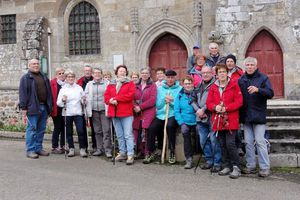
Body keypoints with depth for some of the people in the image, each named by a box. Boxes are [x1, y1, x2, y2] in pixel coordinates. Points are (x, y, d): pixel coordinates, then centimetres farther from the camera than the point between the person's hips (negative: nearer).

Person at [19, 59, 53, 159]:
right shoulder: (25, 78, 0)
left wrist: (50, 105, 15)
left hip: (44, 107, 6)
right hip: (33, 108, -6)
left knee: (41, 129, 10)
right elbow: (22, 93, -7)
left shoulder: (44, 78, 19)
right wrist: (23, 107, -13)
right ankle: (30, 150, 3)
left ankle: (39, 148, 19)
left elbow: (49, 92, 20)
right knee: (32, 129, -3)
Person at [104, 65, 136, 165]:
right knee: (119, 135, 13)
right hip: (114, 113, 5)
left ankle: (130, 155, -6)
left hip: (126, 113, -5)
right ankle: (122, 153, 22)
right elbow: (106, 96, 8)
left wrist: (115, 98, -12)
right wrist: (111, 101, -15)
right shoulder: (111, 84, 15)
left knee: (128, 135, -8)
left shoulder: (130, 83, 3)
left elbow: (130, 95, -12)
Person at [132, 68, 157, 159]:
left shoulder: (152, 85, 6)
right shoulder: (136, 86, 17)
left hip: (148, 113, -4)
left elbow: (152, 100, -6)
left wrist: (140, 107, -11)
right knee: (136, 133, 1)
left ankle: (147, 153, -3)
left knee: (145, 133, -10)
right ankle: (138, 152, 13)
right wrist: (135, 106, -11)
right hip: (137, 113, 4)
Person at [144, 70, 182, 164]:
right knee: (152, 127, -21)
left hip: (173, 115, -3)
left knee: (170, 125, -33)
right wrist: (164, 100, -9)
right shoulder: (160, 88, 14)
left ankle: (172, 151, -14)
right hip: (160, 115, 3)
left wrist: (172, 101, -17)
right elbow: (157, 105, 7)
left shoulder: (180, 89, 4)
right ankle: (151, 153, -3)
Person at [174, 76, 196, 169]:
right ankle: (189, 159, -17)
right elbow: (176, 111, 5)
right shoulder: (180, 96, 10)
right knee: (185, 131, -25)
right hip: (185, 122, 0)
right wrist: (181, 123, -6)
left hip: (196, 122, 0)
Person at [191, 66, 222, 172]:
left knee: (214, 140, -6)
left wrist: (203, 110, -13)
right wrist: (198, 110, -2)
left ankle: (217, 162, 5)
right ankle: (209, 160, 26)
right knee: (203, 140, 13)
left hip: (212, 117, -7)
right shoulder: (198, 86, 18)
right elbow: (193, 100, 15)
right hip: (200, 118, 7)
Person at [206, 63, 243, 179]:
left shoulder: (234, 85, 0)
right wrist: (215, 107, -13)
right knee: (223, 145, 10)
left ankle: (236, 167, 1)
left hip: (231, 120, -4)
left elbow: (239, 102, -6)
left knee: (230, 143, -11)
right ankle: (227, 166, 22)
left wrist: (226, 108, -16)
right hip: (218, 120, 4)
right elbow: (209, 102, 8)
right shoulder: (213, 87, 11)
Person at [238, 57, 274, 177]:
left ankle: (265, 167, 4)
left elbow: (270, 94, -10)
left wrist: (258, 90, -27)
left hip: (258, 115, -4)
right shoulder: (241, 80, 10)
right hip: (246, 116, 4)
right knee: (248, 142, 9)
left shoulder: (263, 78, 0)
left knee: (260, 141, -4)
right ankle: (251, 166, 18)